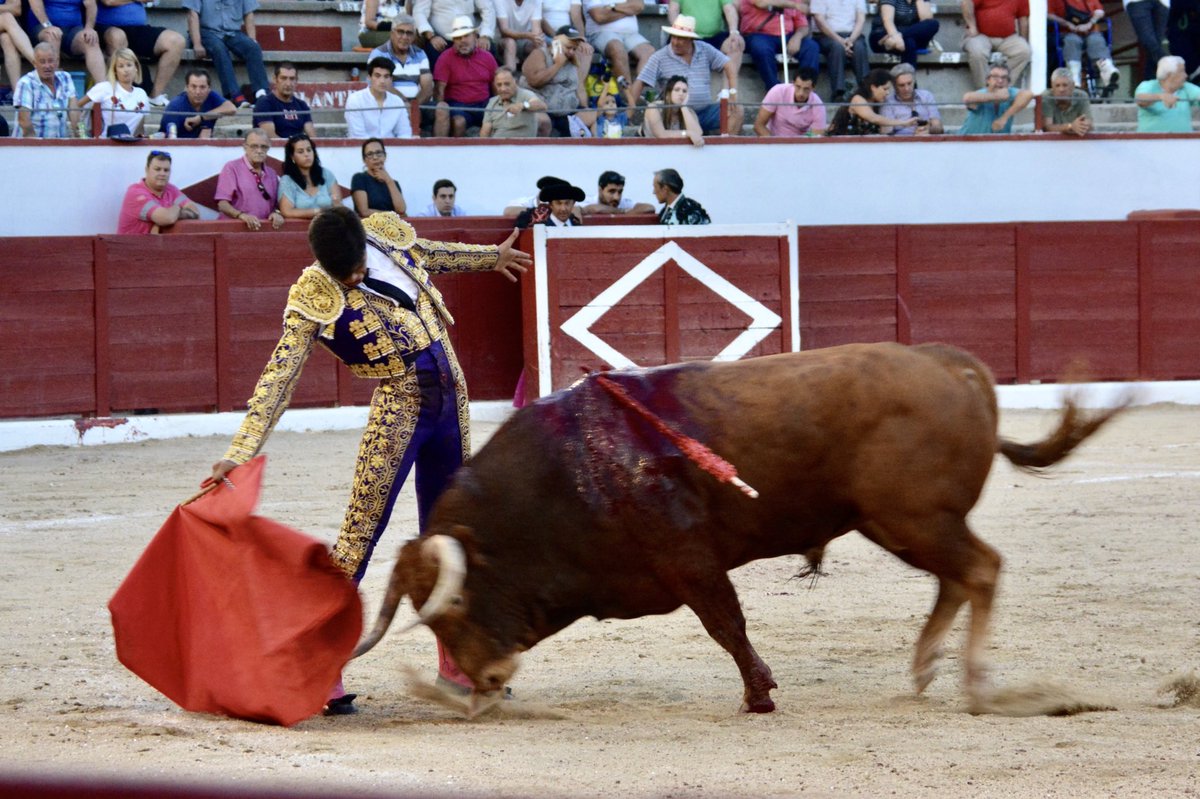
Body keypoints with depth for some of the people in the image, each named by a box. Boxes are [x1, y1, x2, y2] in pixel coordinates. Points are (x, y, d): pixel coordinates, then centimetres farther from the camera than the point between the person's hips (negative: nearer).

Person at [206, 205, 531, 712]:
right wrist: (240, 453, -29)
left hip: (450, 395, 6)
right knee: (360, 534, -13)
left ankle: (455, 664, 22)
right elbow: (279, 377, -20)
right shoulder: (313, 300, -16)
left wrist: (490, 257, 39)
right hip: (399, 404, -6)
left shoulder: (387, 234, -1)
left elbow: (428, 255, 22)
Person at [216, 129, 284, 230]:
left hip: (265, 228, 5)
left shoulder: (271, 174, 18)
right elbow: (222, 204, -5)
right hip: (235, 227, -5)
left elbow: (276, 203, 20)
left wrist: (276, 213, -3)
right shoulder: (232, 168, 3)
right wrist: (241, 215, -21)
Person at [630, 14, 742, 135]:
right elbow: (640, 83, -4)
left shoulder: (705, 51, 9)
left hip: (705, 111, 3)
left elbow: (729, 66, 8)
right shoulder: (659, 58, 1)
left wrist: (733, 93, -7)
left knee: (737, 111, -16)